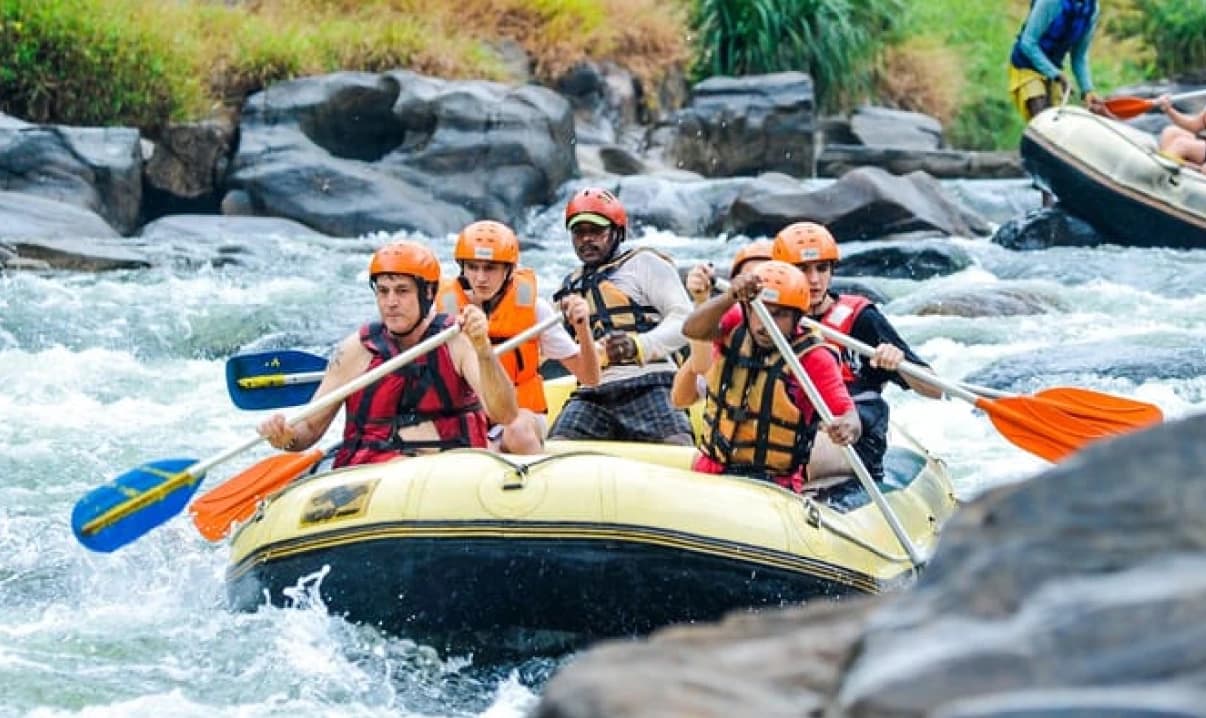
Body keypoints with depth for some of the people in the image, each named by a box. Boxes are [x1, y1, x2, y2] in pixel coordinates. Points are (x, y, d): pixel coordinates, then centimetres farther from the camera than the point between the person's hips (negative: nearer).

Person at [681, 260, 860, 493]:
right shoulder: (735, 327, 1)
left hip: (775, 483, -3)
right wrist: (730, 297, -37)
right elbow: (692, 330, -19)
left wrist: (847, 428, -40)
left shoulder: (813, 358, -8)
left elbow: (846, 413, -15)